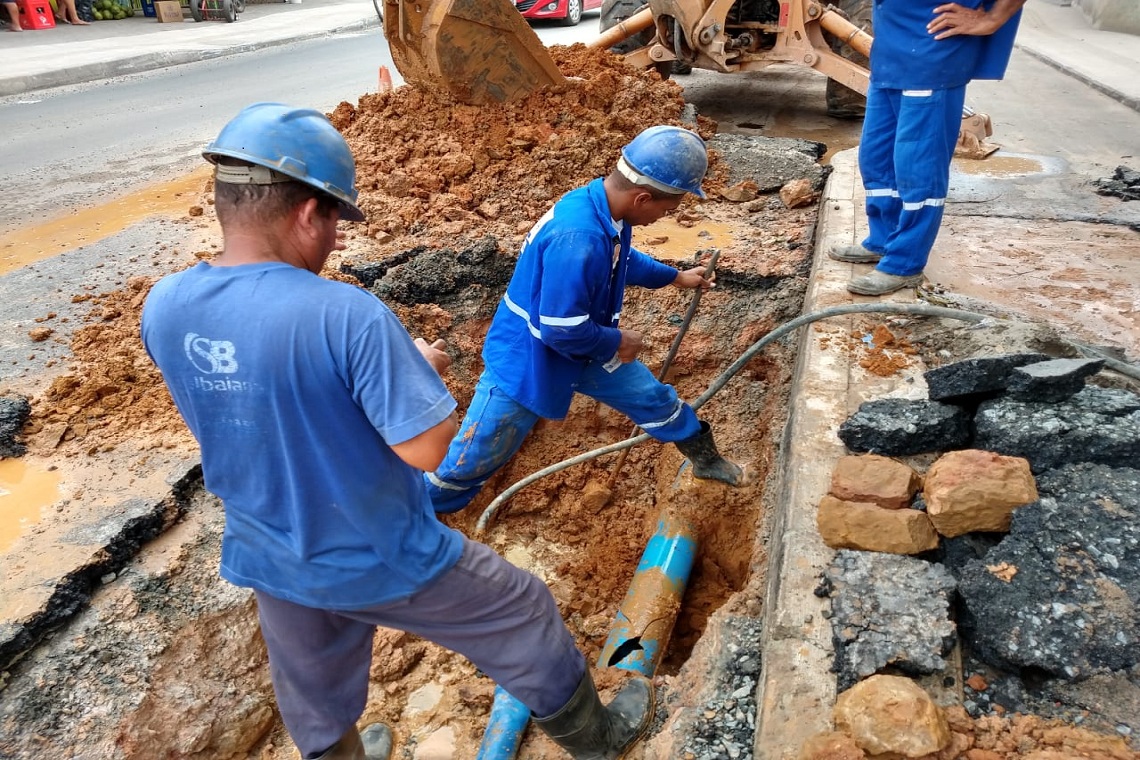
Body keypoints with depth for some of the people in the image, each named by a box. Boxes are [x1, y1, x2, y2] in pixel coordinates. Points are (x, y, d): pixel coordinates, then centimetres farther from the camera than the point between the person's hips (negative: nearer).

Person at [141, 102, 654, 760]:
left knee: (315, 703, 31)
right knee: (523, 616, 18)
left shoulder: (163, 309, -11)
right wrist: (425, 369, -9)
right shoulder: (347, 314, -32)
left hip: (270, 564, 6)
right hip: (385, 562, -5)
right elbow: (429, 448, -27)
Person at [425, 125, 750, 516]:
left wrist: (676, 277, 24)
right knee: (473, 459, 6)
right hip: (527, 359, -8)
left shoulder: (609, 210, -9)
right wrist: (617, 343, -17)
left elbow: (625, 260, 16)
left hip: (583, 347, 8)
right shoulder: (578, 238, -40)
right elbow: (563, 331, -34)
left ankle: (706, 459, 45)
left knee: (655, 399, 18)